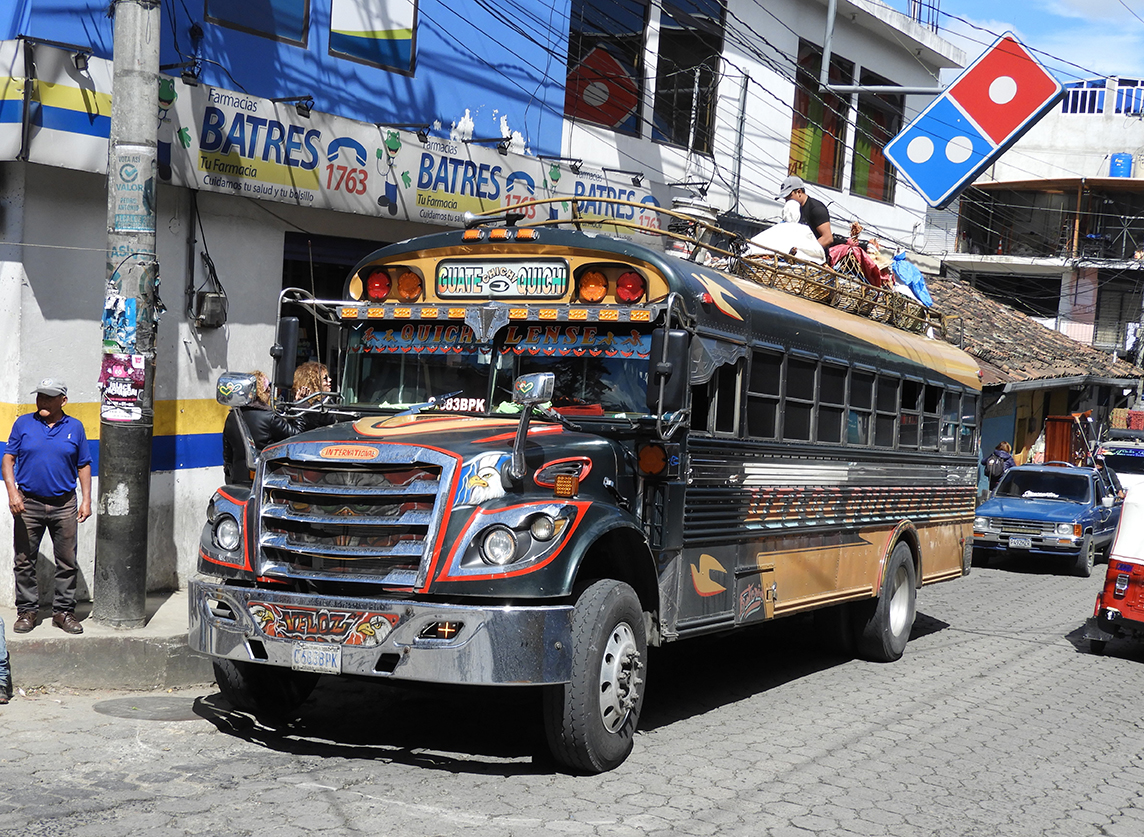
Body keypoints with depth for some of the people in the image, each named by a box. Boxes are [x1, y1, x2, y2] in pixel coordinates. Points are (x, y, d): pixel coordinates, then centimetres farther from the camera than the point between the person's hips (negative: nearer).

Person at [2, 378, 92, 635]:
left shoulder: (75, 427, 6)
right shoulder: (23, 424, 4)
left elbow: (84, 466, 10)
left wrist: (86, 500, 3)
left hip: (64, 505, 0)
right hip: (28, 504, 0)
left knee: (67, 562, 3)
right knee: (24, 561, 3)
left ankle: (63, 611, 13)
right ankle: (27, 610, 15)